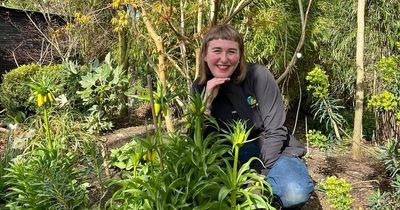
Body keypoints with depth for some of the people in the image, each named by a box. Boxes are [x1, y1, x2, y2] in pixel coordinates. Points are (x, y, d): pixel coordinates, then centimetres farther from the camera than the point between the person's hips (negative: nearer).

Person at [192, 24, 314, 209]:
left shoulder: (258, 76, -15)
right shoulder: (200, 87, -6)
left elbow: (275, 132, -15)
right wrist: (207, 102, -23)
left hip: (272, 152, -2)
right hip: (235, 157, 3)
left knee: (295, 192, -33)